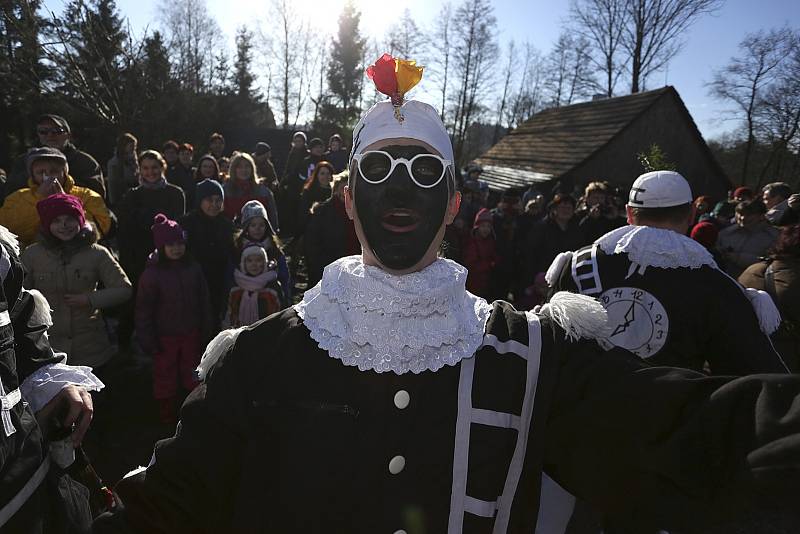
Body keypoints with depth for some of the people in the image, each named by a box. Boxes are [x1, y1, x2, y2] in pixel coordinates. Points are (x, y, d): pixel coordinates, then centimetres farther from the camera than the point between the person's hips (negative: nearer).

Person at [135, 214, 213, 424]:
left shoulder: (193, 268, -5)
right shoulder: (152, 273, -13)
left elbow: (204, 302, 3)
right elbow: (143, 309, -9)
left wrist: (206, 330, 5)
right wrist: (147, 339, -9)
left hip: (191, 334, 3)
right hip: (165, 336, -2)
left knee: (193, 377, 18)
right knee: (165, 377, 12)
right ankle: (167, 417, 31)